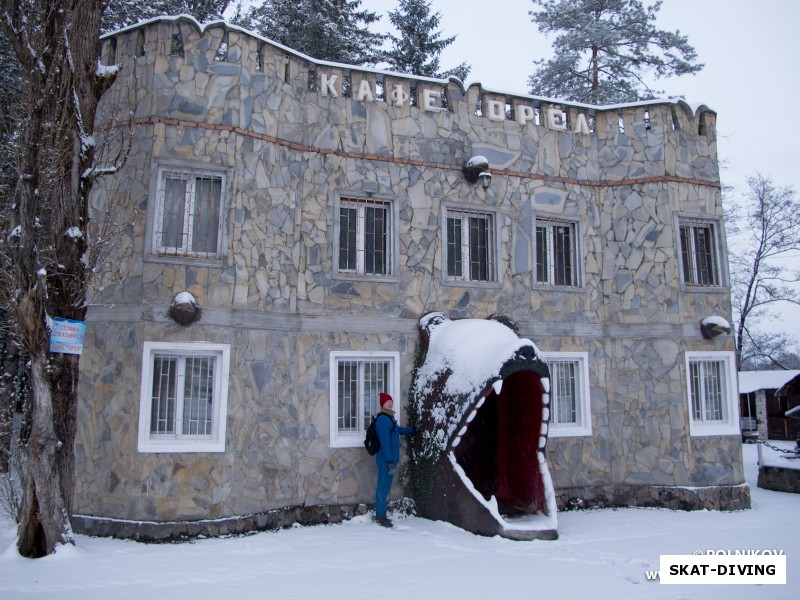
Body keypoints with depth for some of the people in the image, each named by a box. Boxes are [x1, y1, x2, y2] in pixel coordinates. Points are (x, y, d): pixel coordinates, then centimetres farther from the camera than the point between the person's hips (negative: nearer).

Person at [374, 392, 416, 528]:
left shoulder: (389, 418, 14)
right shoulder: (382, 419, -18)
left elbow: (398, 430, 33)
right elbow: (385, 441, -22)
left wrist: (413, 430, 42)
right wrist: (390, 461, -24)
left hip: (390, 458, 10)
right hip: (386, 459, -10)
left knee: (384, 485, 15)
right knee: (384, 486, -4)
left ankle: (380, 514, 24)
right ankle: (381, 516, 3)